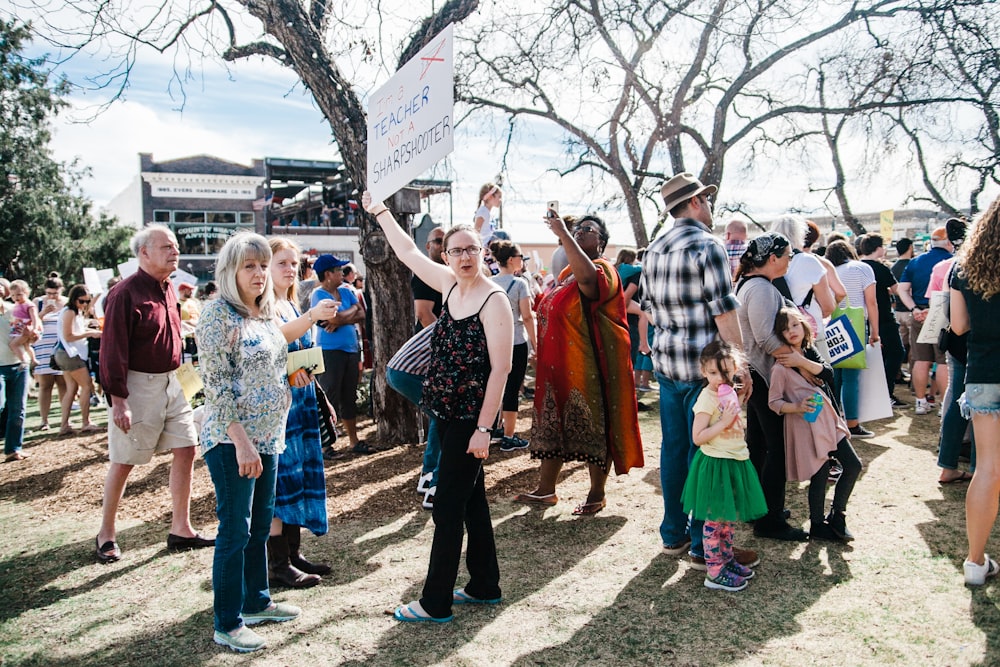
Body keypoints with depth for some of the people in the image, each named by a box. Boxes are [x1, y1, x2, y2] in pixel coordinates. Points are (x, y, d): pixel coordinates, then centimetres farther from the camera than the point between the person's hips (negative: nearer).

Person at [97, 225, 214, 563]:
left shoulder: (168, 290, 9)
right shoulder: (125, 293, -15)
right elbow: (113, 349, -17)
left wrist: (176, 376, 16)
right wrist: (118, 399, -19)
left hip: (170, 381, 8)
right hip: (138, 385, -8)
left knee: (186, 449, 6)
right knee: (123, 462, 3)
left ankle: (180, 529, 15)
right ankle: (106, 535, 20)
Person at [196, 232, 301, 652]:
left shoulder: (265, 314, 12)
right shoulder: (218, 313, -12)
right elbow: (217, 383, -17)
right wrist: (242, 442, -21)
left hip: (268, 436, 8)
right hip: (232, 439, -8)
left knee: (260, 526, 17)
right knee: (235, 530, -1)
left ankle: (256, 602, 32)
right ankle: (227, 624, 12)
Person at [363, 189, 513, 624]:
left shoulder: (494, 301, -15)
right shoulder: (449, 284, 6)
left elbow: (501, 368, -19)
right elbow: (409, 252, 20)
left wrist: (484, 428, -22)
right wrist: (380, 212, 26)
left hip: (471, 418, -8)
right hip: (448, 413, 8)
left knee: (448, 506, -2)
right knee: (471, 499, 16)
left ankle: (436, 603, 10)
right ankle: (484, 587, 30)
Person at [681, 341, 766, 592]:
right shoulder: (706, 399, -18)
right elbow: (698, 437, -21)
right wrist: (724, 422, -25)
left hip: (735, 463, 8)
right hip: (715, 465, -8)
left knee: (728, 519, 19)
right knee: (714, 520, 1)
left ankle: (726, 559, 34)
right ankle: (714, 572, 10)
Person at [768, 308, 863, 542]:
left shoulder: (810, 352, 7)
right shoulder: (781, 367, -13)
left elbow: (828, 373, -9)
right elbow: (773, 402, -10)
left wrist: (802, 361, -19)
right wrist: (797, 407, -25)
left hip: (828, 419, 7)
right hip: (807, 425, -7)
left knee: (853, 465, 10)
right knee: (820, 476, 1)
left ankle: (836, 515, 26)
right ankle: (817, 526, 21)